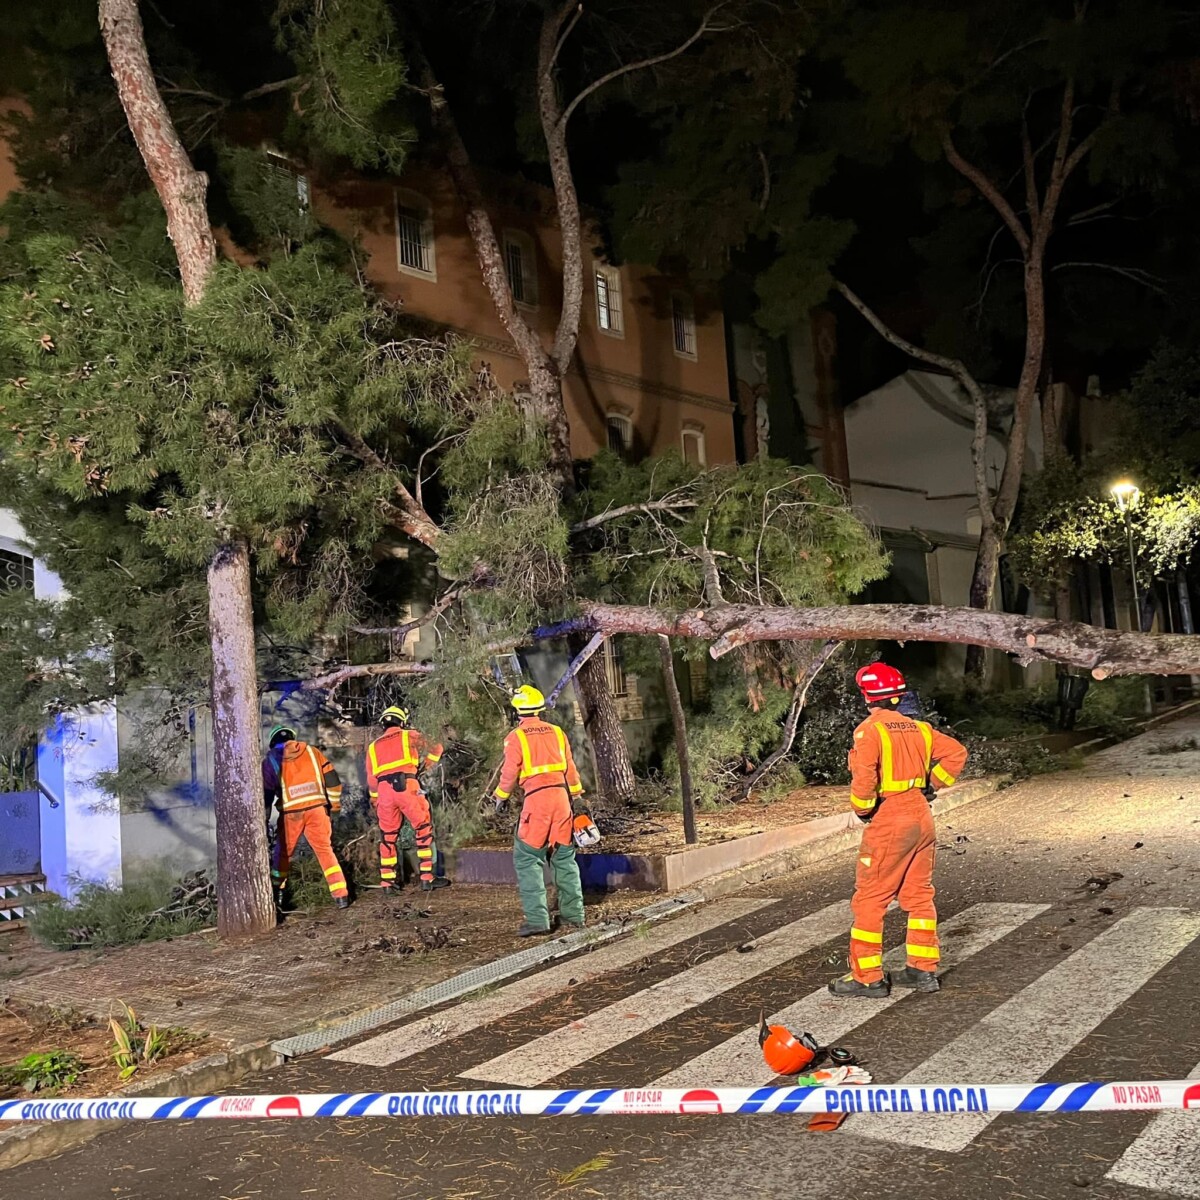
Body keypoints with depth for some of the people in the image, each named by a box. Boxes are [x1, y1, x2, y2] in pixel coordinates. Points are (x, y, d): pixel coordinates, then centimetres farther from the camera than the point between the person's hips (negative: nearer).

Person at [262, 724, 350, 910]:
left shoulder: (271, 760, 9)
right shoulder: (312, 751, 13)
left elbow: (266, 794, 6)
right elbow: (330, 777, 10)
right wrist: (334, 803, 19)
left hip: (291, 813, -1)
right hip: (317, 809, 1)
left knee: (283, 854, 16)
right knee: (325, 851, 8)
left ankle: (275, 898, 20)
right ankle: (341, 895, 2)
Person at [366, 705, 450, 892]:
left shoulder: (373, 747, 23)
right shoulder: (408, 736, 14)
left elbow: (371, 779, 22)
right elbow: (435, 746, 11)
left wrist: (375, 803, 28)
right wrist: (424, 766, 19)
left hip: (384, 790, 4)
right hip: (407, 786, -4)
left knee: (387, 836, 14)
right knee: (424, 831, 4)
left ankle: (387, 881, 14)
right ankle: (427, 878, 1)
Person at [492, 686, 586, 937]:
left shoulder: (516, 737, -4)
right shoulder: (556, 732, 10)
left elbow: (509, 774, -1)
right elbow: (570, 769, 14)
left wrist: (500, 797, 16)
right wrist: (576, 795, 26)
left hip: (536, 799, -5)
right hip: (561, 796, 5)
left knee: (527, 859, 2)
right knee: (565, 857, 14)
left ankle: (537, 919, -5)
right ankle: (573, 915, 18)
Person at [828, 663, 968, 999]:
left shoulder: (870, 730, -13)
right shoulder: (919, 728, 8)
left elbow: (864, 776, -24)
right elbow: (956, 752, 12)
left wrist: (862, 811, -8)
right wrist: (932, 784, 14)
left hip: (888, 820, -7)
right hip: (922, 816, 7)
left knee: (869, 900, 2)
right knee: (919, 895, 16)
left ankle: (867, 977, 6)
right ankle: (924, 969, 23)